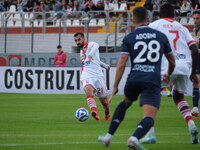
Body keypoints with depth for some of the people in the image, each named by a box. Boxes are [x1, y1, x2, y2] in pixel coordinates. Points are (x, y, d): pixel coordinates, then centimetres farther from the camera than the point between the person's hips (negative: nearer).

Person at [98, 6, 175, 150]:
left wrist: (115, 86, 3)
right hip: (153, 82, -2)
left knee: (125, 103, 31)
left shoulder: (128, 39, 6)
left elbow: (121, 64, -4)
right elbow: (172, 62, 20)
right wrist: (168, 75, 41)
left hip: (134, 79, 2)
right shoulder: (161, 36, 11)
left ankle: (109, 136, 31)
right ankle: (135, 138, -38)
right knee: (149, 118, -8)